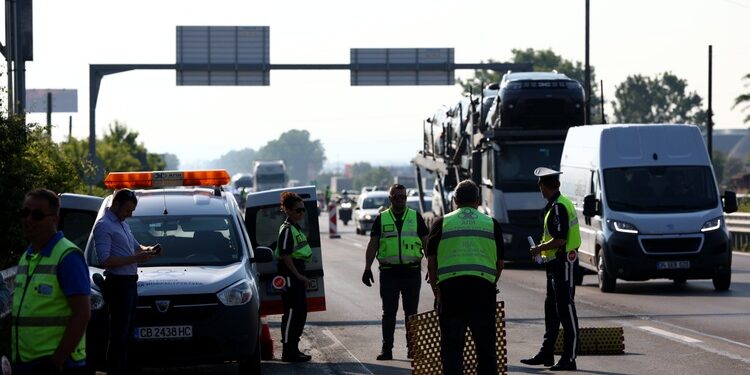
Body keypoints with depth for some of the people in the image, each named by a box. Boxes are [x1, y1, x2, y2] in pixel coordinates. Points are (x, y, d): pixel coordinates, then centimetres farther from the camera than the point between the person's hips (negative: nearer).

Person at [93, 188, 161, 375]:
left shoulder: (123, 225, 19)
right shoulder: (103, 226, -11)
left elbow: (135, 246, 33)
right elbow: (105, 260, -20)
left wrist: (148, 250, 10)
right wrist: (135, 258, -20)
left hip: (130, 283, 10)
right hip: (118, 284, -10)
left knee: (126, 333, 14)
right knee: (119, 334, -11)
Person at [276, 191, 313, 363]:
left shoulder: (296, 228, 17)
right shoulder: (287, 229, -14)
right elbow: (285, 255, -20)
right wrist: (298, 275, -21)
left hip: (297, 273, 10)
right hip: (289, 273, -10)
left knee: (301, 311, 12)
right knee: (292, 311, -9)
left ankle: (293, 348, 19)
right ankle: (289, 351, -7)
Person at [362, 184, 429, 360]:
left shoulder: (415, 217, 8)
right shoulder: (381, 218, 8)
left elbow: (427, 242, 10)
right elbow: (373, 245, 7)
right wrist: (367, 268, -1)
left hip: (412, 271, 0)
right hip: (389, 272, 0)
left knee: (411, 312, 4)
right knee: (388, 312, 1)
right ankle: (387, 349, 4)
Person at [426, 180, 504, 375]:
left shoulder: (442, 223, 7)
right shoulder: (492, 224, 11)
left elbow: (431, 261, 6)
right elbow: (500, 263, 12)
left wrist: (436, 289, 16)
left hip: (450, 288, -1)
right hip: (484, 288, 1)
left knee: (452, 346, 2)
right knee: (485, 345, 8)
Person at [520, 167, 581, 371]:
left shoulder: (558, 207, -19)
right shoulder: (562, 203, 13)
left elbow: (559, 240, -24)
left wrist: (539, 249, -11)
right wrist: (543, 249, 16)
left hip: (563, 262, -11)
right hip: (556, 263, 11)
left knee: (565, 309, -7)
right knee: (551, 308, 17)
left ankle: (569, 358, -5)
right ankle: (546, 353, 26)